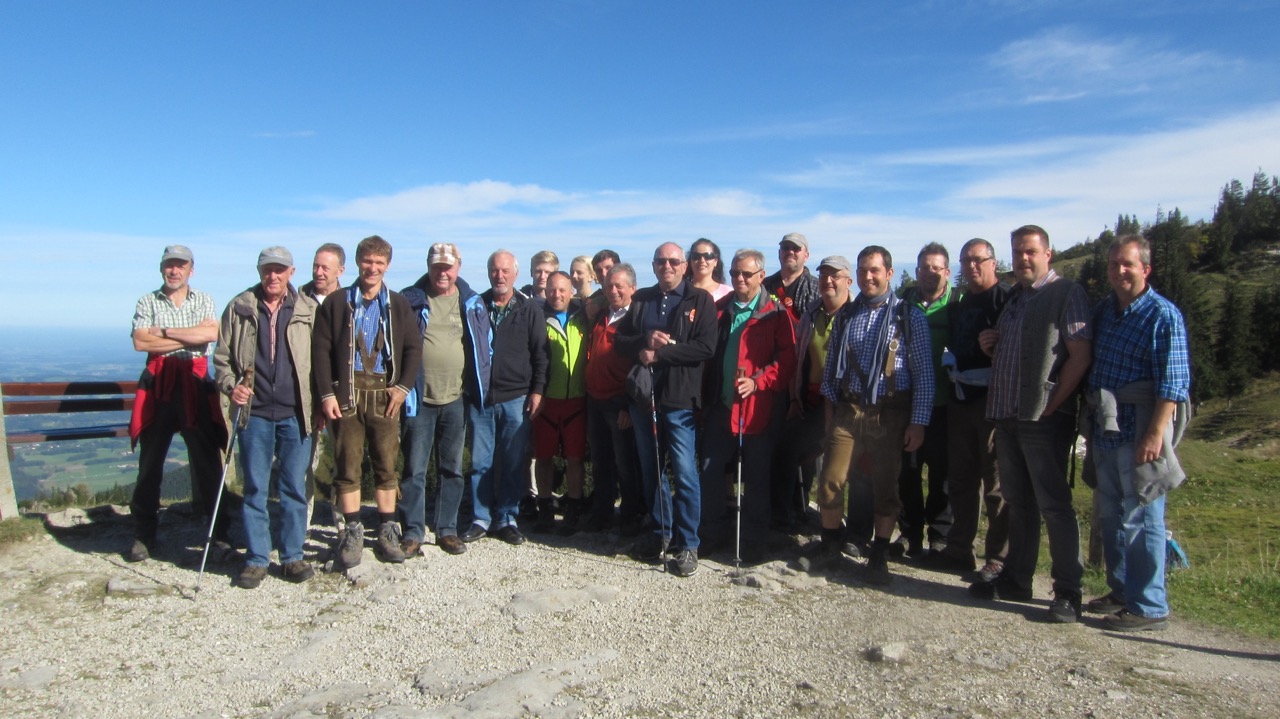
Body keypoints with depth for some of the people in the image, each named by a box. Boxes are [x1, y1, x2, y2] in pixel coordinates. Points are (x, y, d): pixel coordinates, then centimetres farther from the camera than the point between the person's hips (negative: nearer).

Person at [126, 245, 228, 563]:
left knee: (207, 459, 1)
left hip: (195, 384, 0)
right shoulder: (147, 302, 9)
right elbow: (140, 342, -7)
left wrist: (165, 331, -9)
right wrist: (190, 338, -9)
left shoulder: (203, 300, 10)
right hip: (158, 385, 1)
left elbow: (211, 333, -9)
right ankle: (144, 534, 15)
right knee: (150, 460, 5)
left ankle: (218, 529, 10)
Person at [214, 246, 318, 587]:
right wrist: (230, 387, -7)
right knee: (254, 488, 6)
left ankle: (293, 557, 17)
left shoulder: (308, 310, 3)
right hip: (254, 412, 1)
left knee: (295, 488, 6)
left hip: (296, 413, 0)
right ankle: (256, 560, 17)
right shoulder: (239, 308, 5)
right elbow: (221, 356, 10)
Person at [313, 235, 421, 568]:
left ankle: (387, 532, 12)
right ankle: (352, 532, 11)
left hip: (384, 394, 1)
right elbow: (320, 349, 2)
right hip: (347, 392, -1)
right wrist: (326, 393, -6)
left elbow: (413, 349, 7)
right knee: (347, 465, 1)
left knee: (386, 465, 4)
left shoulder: (398, 306, 10)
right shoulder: (337, 303, 6)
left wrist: (403, 386, -5)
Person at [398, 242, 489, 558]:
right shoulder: (410, 300, 0)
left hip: (456, 399, 2)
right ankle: (413, 532, 11)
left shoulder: (472, 303, 6)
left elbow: (484, 346, 11)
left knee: (452, 469, 10)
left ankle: (447, 529, 21)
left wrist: (478, 389, 5)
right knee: (414, 469, 1)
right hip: (419, 399, -2)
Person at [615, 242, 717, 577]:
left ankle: (688, 544, 9)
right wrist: (645, 341, -12)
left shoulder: (700, 300, -1)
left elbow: (706, 347, -12)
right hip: (643, 397, 5)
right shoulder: (640, 299, 13)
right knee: (651, 470, 14)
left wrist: (660, 352, -15)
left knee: (684, 473, -4)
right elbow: (620, 340, 9)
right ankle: (660, 532, 30)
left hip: (680, 400, -5)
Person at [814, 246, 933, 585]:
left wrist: (918, 422, -7)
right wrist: (830, 407, 6)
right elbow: (831, 365, 13)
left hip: (889, 414, -2)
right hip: (847, 411, 3)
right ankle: (829, 544, 22)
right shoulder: (846, 316, 9)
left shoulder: (910, 317, -2)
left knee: (885, 487, 6)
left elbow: (923, 373, -3)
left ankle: (879, 556, 23)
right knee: (830, 481, 0)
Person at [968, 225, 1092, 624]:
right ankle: (1016, 579, 23)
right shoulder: (1013, 299, 19)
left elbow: (1080, 356, -13)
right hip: (1007, 415, 8)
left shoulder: (1066, 294, -4)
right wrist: (990, 347, 5)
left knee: (1054, 504, -3)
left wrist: (1051, 405, -15)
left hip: (1044, 418, -7)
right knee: (1018, 502, 14)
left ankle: (1068, 592, 7)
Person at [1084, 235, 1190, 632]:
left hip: (1140, 434, -8)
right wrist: (1090, 426, 19)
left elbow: (1173, 383, -15)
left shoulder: (1162, 315, -9)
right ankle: (1121, 591, 28)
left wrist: (1155, 435, -21)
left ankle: (1149, 606, 8)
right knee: (1110, 518, 15)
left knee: (1141, 521, -2)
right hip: (1106, 433, 8)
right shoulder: (1103, 312, 13)